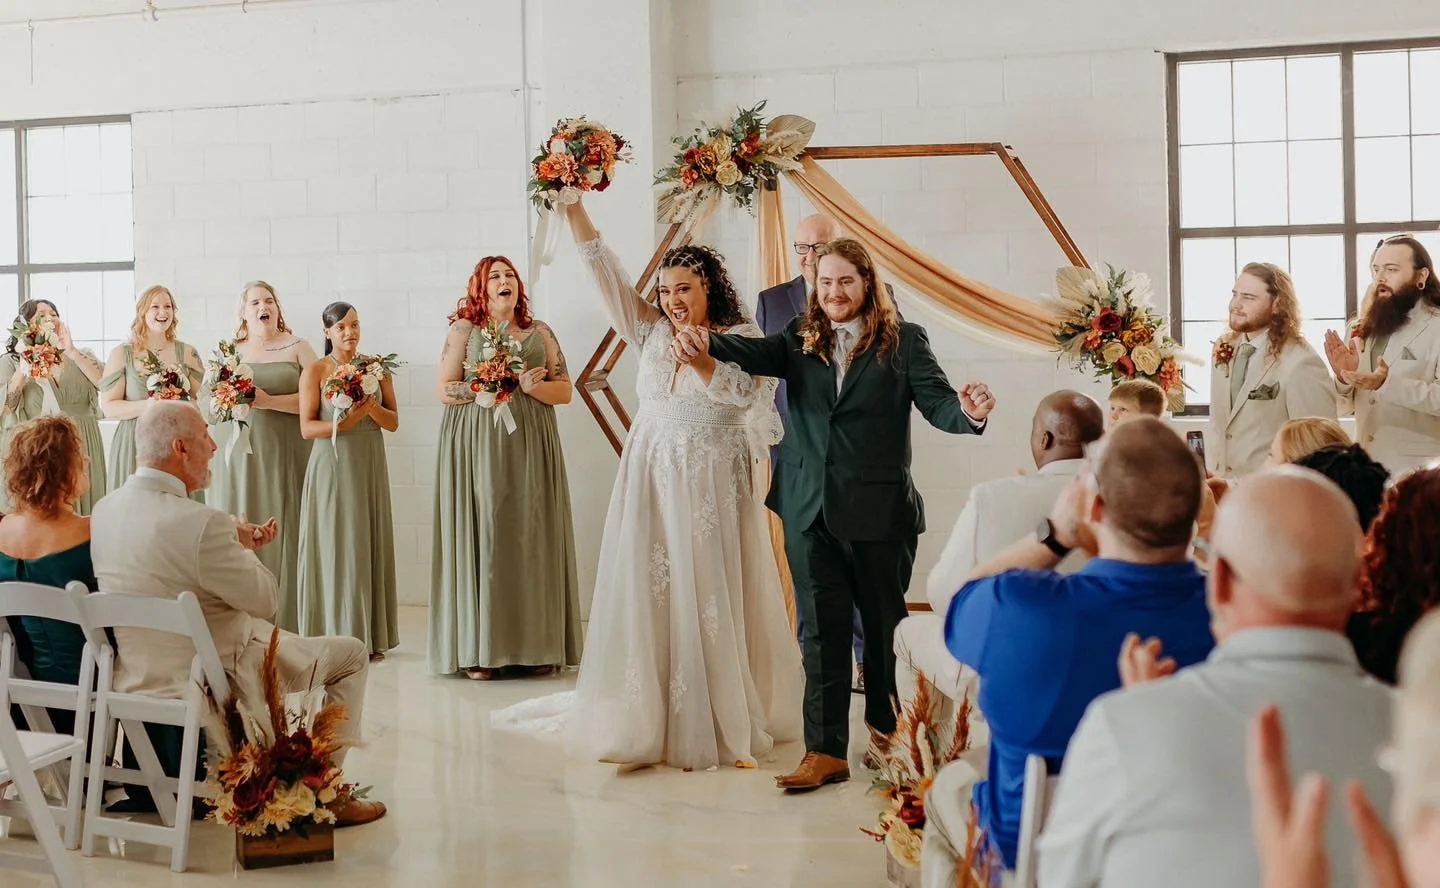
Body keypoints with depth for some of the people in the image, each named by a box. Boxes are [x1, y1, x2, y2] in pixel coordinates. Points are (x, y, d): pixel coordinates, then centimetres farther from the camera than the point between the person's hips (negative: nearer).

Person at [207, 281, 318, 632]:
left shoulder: (297, 347, 5)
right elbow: (204, 398, 12)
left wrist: (268, 401, -15)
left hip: (284, 455, -2)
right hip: (238, 455, 2)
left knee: (281, 533, -4)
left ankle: (285, 624, 0)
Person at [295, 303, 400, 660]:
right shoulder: (315, 371, -1)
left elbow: (393, 421, 7)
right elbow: (307, 427, -6)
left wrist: (372, 408, -12)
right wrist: (343, 422, -20)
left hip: (370, 465, 3)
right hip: (332, 465, -3)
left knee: (370, 544, 3)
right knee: (335, 546, -5)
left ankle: (369, 636, 9)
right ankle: (335, 635, 0)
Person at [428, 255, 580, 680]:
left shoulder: (539, 332, 12)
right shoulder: (464, 330, 6)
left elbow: (564, 390, 7)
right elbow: (446, 390, -1)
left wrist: (530, 386, -10)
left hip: (530, 449, 2)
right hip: (477, 449, -2)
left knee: (531, 537, -1)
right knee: (481, 534, -5)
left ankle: (534, 646, 4)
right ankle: (478, 649, -3)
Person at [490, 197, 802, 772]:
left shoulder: (741, 337, 2)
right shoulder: (653, 332, 11)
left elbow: (742, 391, -13)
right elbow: (606, 273, 6)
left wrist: (702, 360, -26)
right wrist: (574, 209, -2)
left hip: (712, 490, -3)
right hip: (652, 485, 3)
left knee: (712, 601, -1)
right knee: (648, 599, -1)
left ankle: (726, 725, 6)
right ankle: (643, 722, 4)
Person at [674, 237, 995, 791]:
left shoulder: (903, 342, 0)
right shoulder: (800, 342, 6)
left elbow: (936, 402, -11)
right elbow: (757, 354, -12)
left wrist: (969, 412, -35)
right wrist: (708, 344, -34)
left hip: (879, 510, -2)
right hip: (811, 511, 2)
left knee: (884, 624, 12)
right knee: (821, 630, 2)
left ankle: (887, 730, 32)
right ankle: (825, 752, 5)